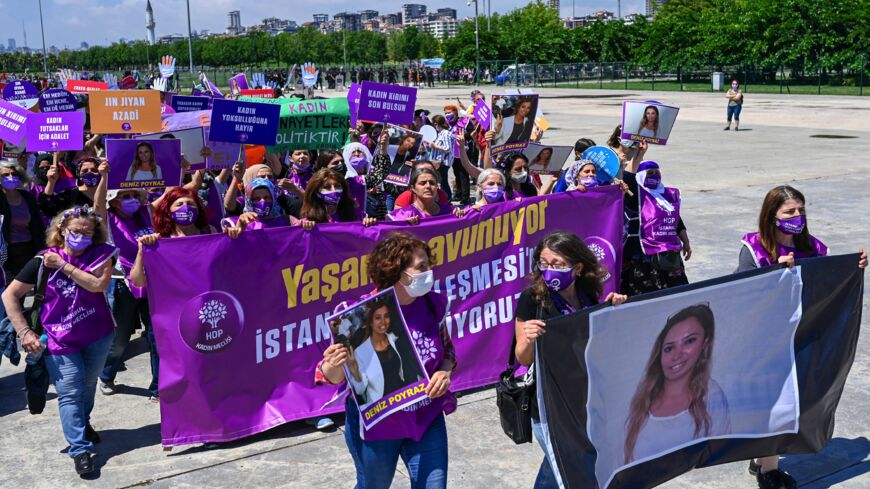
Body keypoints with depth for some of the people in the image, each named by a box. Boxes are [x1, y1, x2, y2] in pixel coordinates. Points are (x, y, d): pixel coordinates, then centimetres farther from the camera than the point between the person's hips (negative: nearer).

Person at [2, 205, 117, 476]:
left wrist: (63, 265, -21)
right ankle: (80, 449, -5)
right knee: (70, 394, -8)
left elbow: (98, 284, -23)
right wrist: (24, 332, -12)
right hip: (60, 340, -2)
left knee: (88, 385, 19)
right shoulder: (43, 261, -8)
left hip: (98, 336, 2)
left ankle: (83, 423, 44)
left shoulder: (100, 254, -5)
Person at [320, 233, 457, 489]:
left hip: (427, 420, 3)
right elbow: (333, 377, -14)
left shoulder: (434, 304, -8)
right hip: (375, 424, -3)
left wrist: (445, 373, -11)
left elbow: (447, 350, 10)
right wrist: (334, 365, -37)